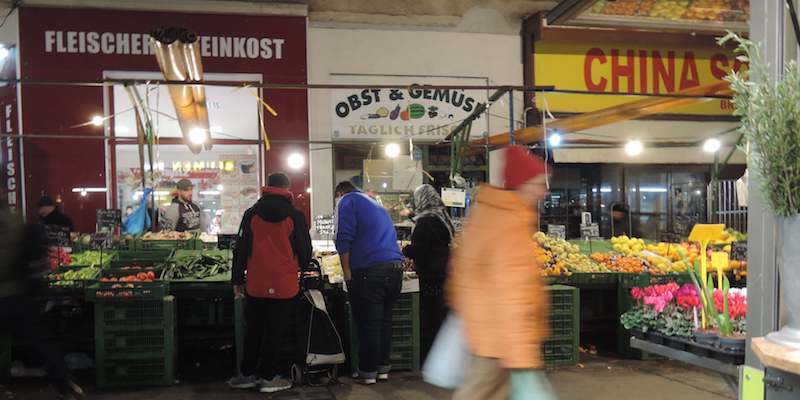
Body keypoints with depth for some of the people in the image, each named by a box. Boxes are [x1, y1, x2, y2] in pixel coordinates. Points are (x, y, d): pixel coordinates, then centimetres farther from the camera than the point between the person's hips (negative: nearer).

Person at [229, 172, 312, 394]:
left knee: (253, 331, 15)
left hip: (255, 285, 2)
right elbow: (305, 251, 2)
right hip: (284, 286, -2)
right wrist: (300, 267, 23)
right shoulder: (296, 216, -5)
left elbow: (240, 249, 3)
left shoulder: (252, 214, 1)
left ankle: (248, 373, 24)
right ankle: (268, 377, 13)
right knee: (275, 332, 7)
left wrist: (237, 279, 11)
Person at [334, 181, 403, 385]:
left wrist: (347, 272, -6)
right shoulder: (376, 205, 28)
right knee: (385, 320, 14)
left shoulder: (347, 201, 5)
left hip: (369, 270, -7)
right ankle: (383, 367, 20)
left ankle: (368, 372, 6)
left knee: (368, 323, 0)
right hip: (396, 267, 7)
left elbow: (344, 238, -7)